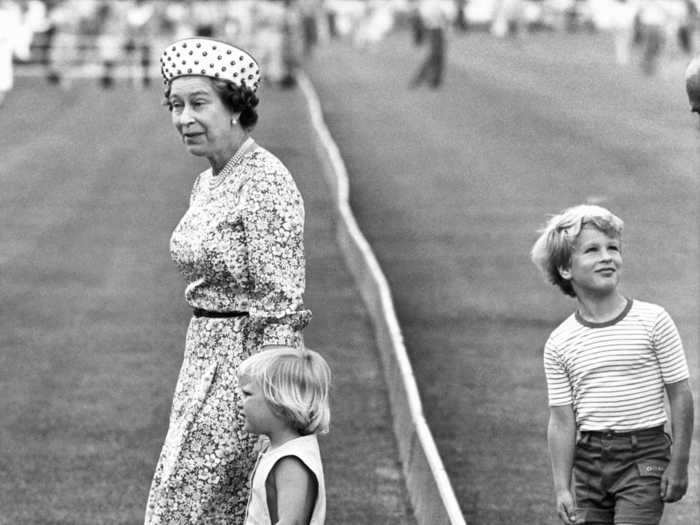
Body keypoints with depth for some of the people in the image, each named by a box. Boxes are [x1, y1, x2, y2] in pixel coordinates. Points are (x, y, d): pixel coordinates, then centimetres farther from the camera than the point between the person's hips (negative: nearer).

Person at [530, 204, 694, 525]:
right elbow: (562, 420, 2)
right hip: (589, 459, 3)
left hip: (644, 454, -3)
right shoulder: (560, 344, 1)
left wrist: (679, 464, -6)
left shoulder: (652, 321, -5)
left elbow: (680, 396, -3)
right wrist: (562, 488, -3)